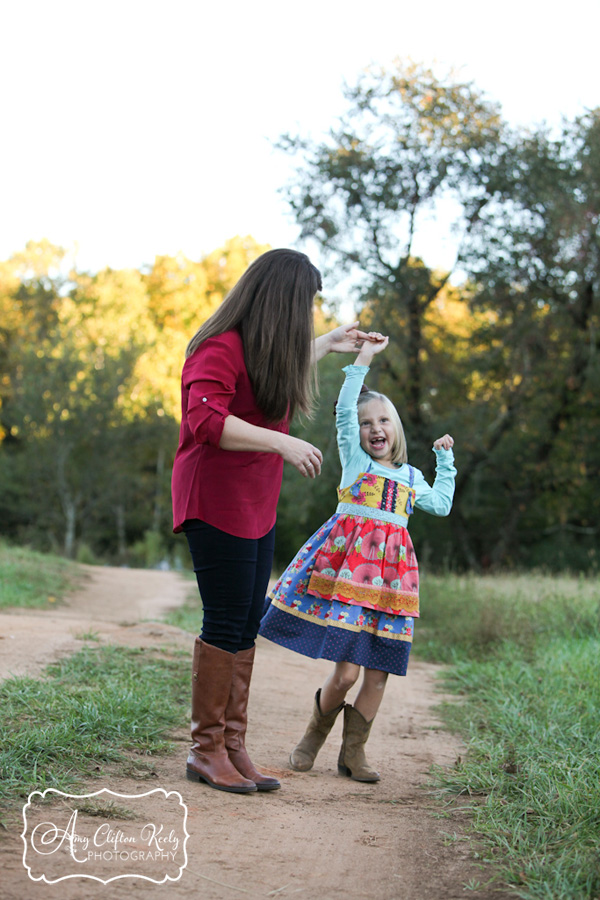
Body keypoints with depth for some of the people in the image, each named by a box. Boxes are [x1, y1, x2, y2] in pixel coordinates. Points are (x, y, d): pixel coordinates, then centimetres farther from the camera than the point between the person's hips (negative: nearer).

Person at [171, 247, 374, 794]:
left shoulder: (265, 351, 14)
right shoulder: (220, 349, -16)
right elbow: (206, 420, -29)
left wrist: (329, 344, 45)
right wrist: (283, 442, -33)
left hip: (257, 509, 9)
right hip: (217, 506, -9)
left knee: (248, 626, 8)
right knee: (226, 623, -7)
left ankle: (233, 745, 14)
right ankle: (207, 750, 4)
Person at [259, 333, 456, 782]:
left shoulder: (411, 476, 21)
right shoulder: (354, 458, 8)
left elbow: (442, 505, 29)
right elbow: (344, 411, -4)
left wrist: (446, 459, 28)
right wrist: (363, 360, -6)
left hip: (390, 569, 4)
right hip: (347, 562, -4)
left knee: (378, 672, 2)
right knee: (346, 671, -10)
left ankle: (354, 749, 18)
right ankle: (316, 732, 17)